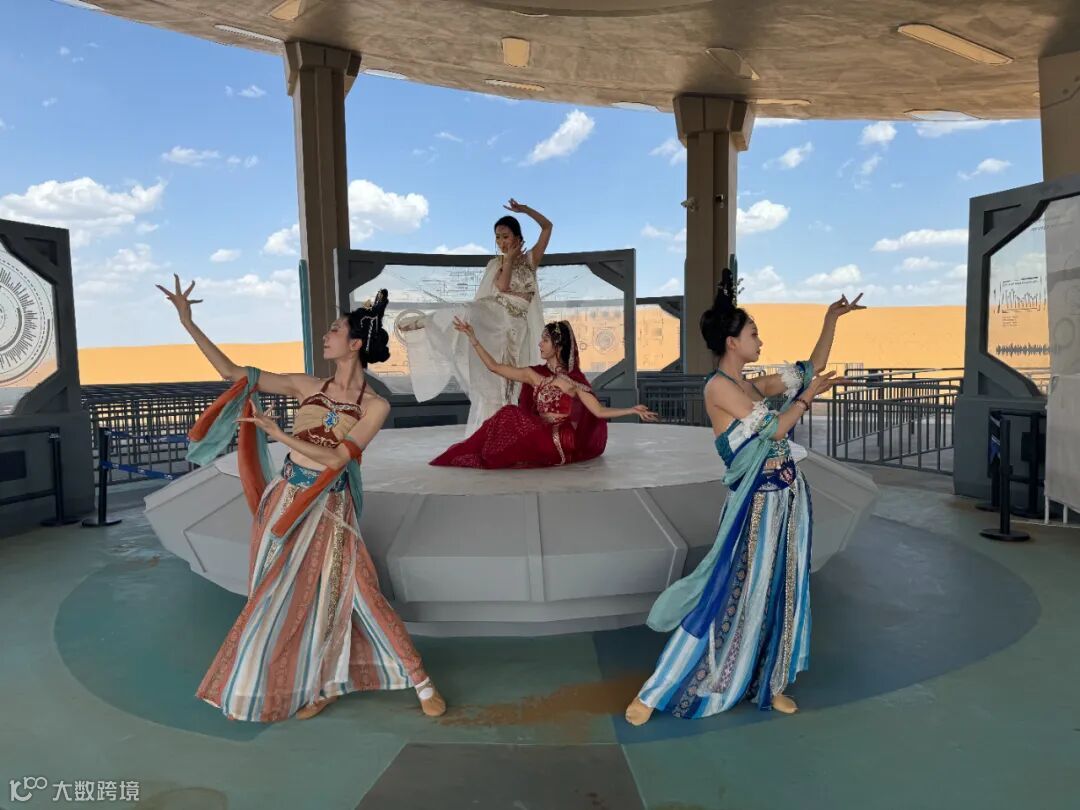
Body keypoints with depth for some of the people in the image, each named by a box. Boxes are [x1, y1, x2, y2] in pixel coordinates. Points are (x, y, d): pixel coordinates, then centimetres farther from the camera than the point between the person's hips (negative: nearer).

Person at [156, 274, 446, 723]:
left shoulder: (374, 405, -8)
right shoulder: (306, 385, 3)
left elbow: (337, 458, -17)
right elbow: (233, 373, 3)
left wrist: (280, 434, -20)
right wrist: (188, 323, -1)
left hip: (328, 509, -4)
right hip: (284, 499, 5)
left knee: (356, 594, -4)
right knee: (290, 600, 10)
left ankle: (421, 684, 11)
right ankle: (319, 687, 29)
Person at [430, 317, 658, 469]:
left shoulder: (574, 380, -2)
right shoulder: (534, 375, 8)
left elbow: (599, 412, -4)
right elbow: (494, 367, 9)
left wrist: (632, 410, -15)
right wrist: (473, 339, 6)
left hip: (561, 444, -4)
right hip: (539, 438, 4)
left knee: (511, 416, -24)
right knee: (509, 415, -23)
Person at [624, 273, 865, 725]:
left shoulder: (754, 385, 10)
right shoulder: (718, 387, -14)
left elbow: (811, 368, 19)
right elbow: (773, 429, -17)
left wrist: (831, 319, 15)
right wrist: (809, 395, -5)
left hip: (788, 499, 8)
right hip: (757, 504, -8)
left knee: (779, 591, 14)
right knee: (727, 597, -4)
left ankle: (768, 684, 30)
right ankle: (653, 694, 6)